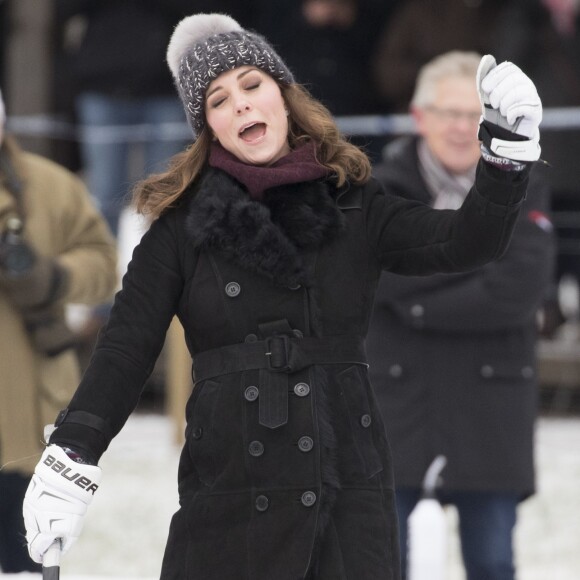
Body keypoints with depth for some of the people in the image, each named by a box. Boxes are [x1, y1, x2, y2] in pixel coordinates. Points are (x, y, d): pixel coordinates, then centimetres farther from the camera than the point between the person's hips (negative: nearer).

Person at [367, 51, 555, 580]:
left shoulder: (523, 186, 0)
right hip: (394, 396, 0)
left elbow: (521, 287, -14)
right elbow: (380, 277, -17)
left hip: (490, 406, 0)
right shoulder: (384, 190, 0)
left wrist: (421, 308, -14)